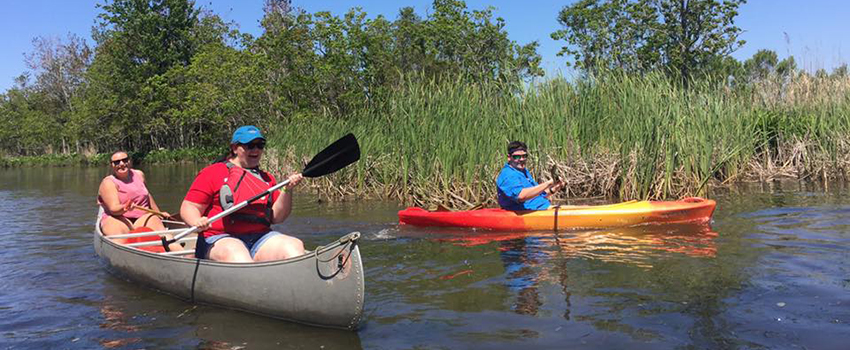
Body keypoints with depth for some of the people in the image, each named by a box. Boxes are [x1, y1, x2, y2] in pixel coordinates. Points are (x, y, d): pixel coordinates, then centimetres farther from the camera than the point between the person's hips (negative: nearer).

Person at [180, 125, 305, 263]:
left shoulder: (267, 178, 20)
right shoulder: (212, 172, 8)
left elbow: (276, 217, 12)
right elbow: (188, 207, 3)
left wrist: (287, 190, -3)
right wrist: (197, 222, -20)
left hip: (261, 238, 4)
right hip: (220, 239, -3)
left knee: (295, 246, -24)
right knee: (237, 254, -38)